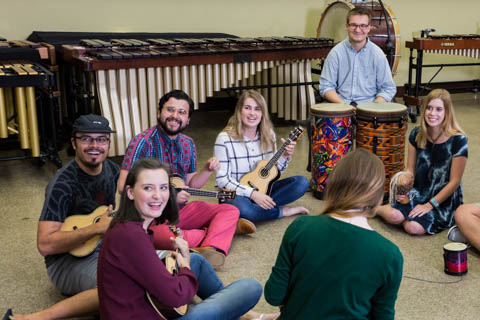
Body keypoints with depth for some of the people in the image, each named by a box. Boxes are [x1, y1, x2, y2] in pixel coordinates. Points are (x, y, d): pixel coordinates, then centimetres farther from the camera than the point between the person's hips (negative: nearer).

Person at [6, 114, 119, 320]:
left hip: (104, 247, 8)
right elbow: (45, 244, -26)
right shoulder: (63, 185, -20)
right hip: (67, 259, -8)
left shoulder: (111, 169, 3)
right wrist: (96, 229, -29)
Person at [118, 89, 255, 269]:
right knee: (166, 237, -38)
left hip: (180, 209, 7)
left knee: (230, 211, -3)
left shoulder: (187, 145, 8)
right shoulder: (143, 143, -15)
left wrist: (208, 170, -6)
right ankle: (225, 228, -13)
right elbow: (124, 186, -22)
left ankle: (210, 248, -32)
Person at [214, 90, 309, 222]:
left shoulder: (268, 135, 1)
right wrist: (252, 193, -26)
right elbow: (222, 180, -17)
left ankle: (261, 206, -18)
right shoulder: (225, 139, -15)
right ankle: (283, 211, -13)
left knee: (302, 182, -11)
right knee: (241, 207, -39)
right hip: (236, 194, -5)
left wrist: (285, 156, -11)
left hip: (262, 189, 5)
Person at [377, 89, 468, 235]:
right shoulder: (417, 135, -1)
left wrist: (429, 205, -15)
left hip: (444, 200, -3)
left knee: (414, 227, -27)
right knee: (393, 216, -25)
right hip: (419, 192, 3)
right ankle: (374, 208, 7)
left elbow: (454, 181, -12)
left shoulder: (458, 140, -15)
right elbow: (410, 169, 7)